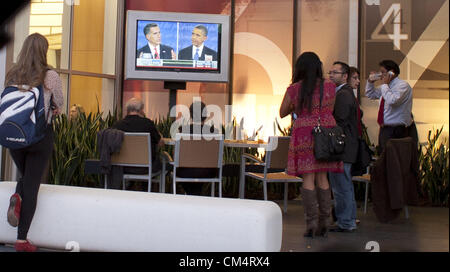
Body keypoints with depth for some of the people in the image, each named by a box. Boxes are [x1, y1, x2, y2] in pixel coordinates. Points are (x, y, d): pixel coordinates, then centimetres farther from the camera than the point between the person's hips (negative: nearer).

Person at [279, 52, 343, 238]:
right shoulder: (329, 86, 5)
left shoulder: (294, 89, -1)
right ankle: (324, 223, 13)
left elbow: (282, 113, 11)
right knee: (322, 177, 10)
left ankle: (312, 223, -4)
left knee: (308, 178, -1)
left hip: (304, 134, -3)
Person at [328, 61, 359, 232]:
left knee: (341, 186, -5)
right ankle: (350, 221, 27)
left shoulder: (343, 94, -15)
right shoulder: (346, 93, 18)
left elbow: (340, 122, -22)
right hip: (346, 147, 11)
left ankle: (345, 223, 2)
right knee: (345, 185, 17)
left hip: (341, 148, -11)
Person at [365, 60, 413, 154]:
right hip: (384, 129, 9)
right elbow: (370, 95, 28)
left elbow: (392, 101, -29)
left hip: (395, 132, -9)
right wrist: (370, 82, 10)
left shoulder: (403, 85, -12)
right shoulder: (386, 86, 14)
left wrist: (384, 84, -17)